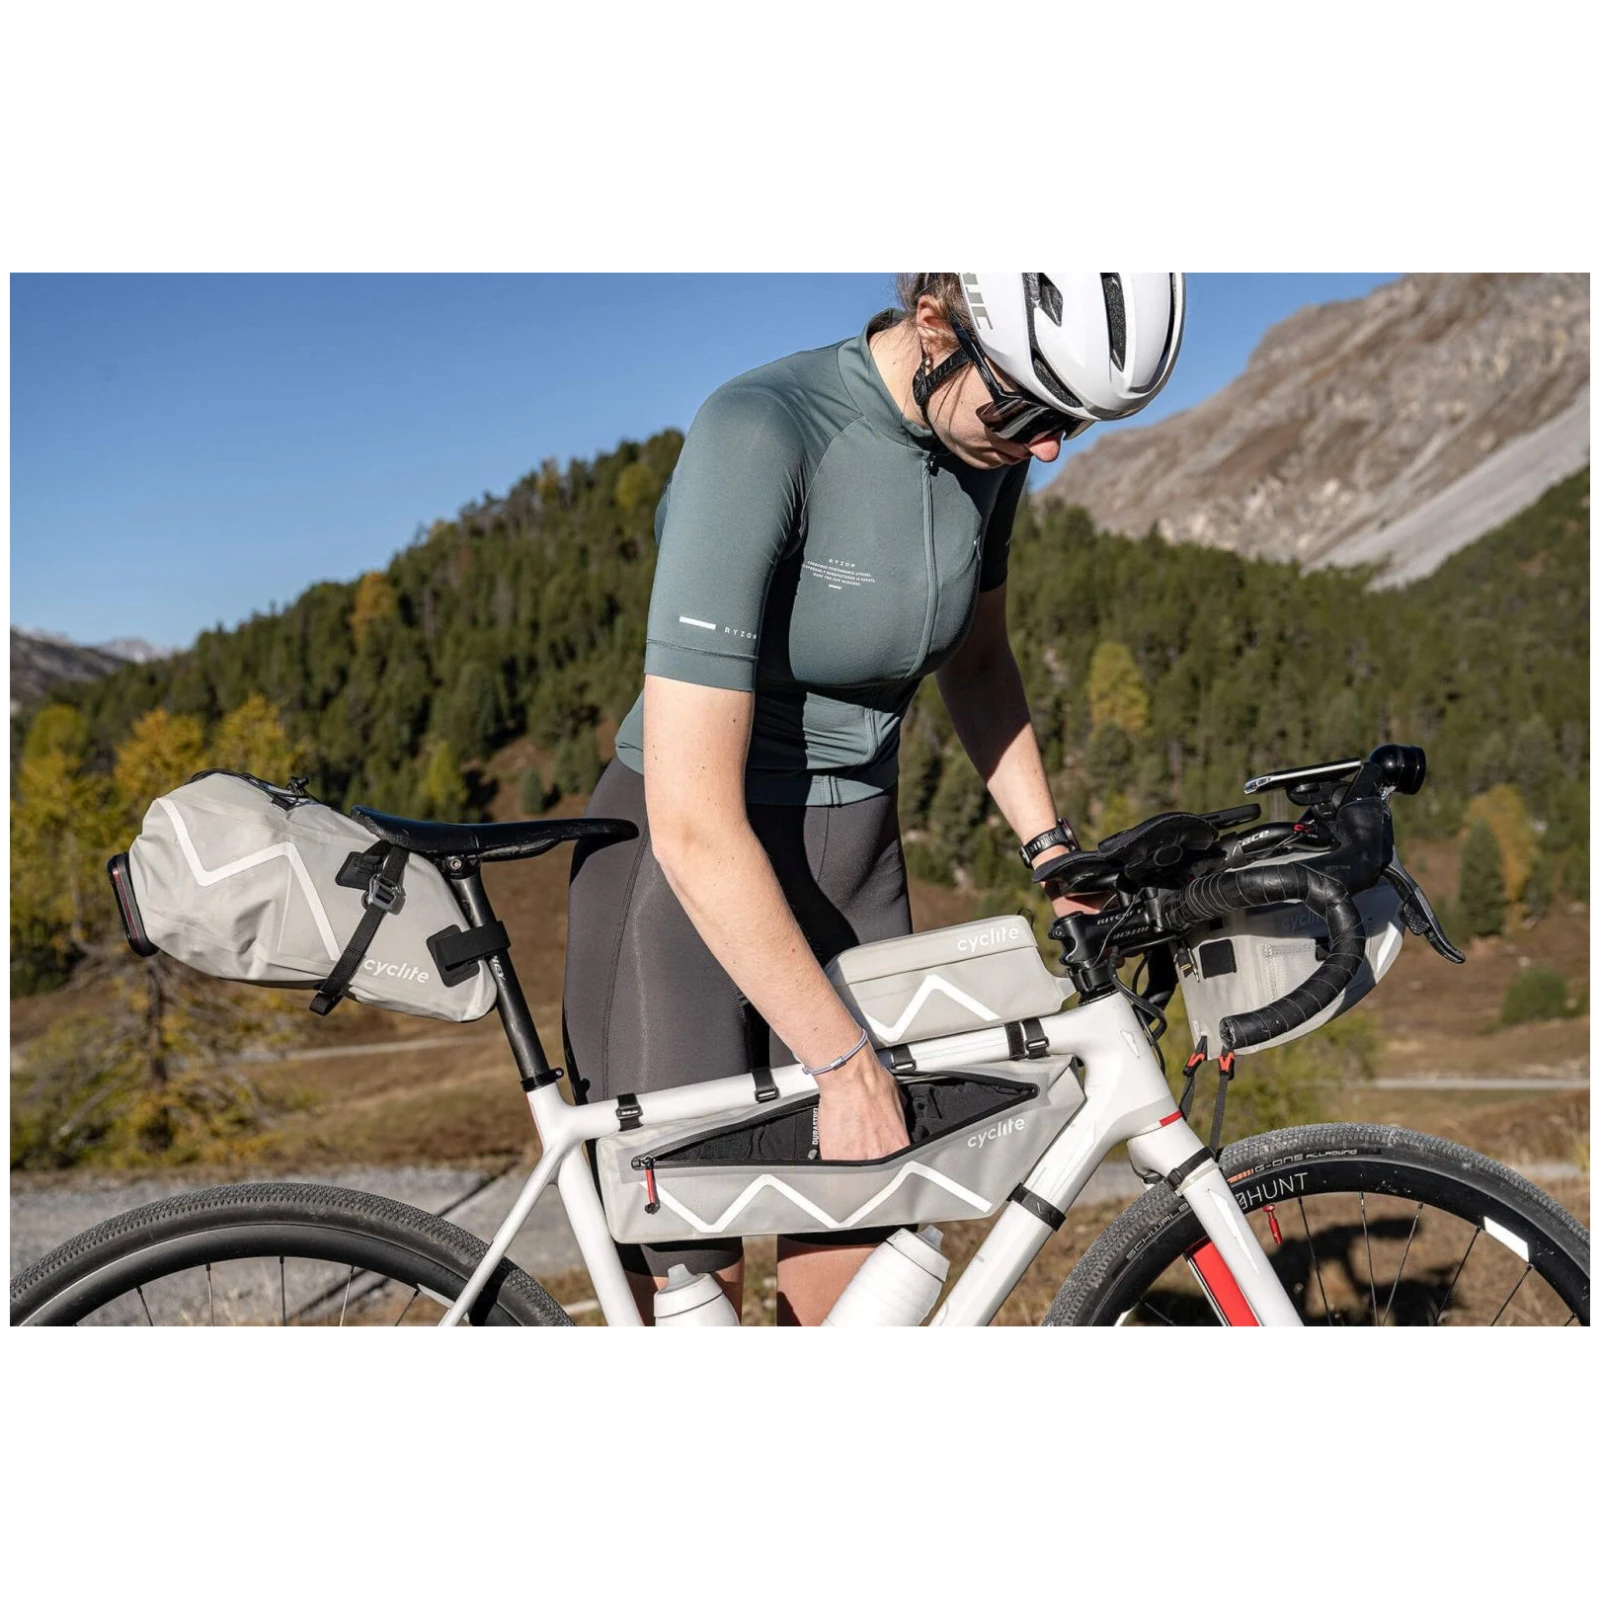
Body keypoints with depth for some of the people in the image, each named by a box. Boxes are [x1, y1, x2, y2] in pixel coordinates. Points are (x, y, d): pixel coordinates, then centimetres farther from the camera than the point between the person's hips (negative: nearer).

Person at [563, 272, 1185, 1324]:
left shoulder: (987, 442, -5)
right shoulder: (760, 436, -26)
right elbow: (693, 822, -29)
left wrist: (1053, 848, 5)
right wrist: (844, 1064, -23)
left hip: (851, 872, 6)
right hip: (689, 877, -5)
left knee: (856, 1283, 8)